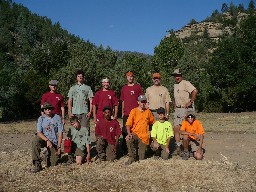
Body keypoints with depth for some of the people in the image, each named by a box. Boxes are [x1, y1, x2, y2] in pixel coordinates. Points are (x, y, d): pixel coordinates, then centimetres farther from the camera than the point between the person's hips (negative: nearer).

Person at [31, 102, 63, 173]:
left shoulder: (57, 118, -6)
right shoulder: (41, 119, -2)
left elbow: (60, 133, -7)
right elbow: (39, 132, -10)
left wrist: (59, 147, -12)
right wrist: (47, 140, -26)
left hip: (54, 142, -1)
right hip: (44, 139, 1)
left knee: (52, 164, -5)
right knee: (35, 140, -34)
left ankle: (55, 155, 33)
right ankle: (37, 165, -26)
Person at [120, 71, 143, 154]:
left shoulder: (138, 87, 4)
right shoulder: (124, 88, 14)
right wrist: (122, 112, 13)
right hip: (126, 113, 3)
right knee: (125, 131, 4)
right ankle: (124, 149, 13)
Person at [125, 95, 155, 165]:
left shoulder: (148, 112, 5)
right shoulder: (134, 111, -3)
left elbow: (153, 122, 19)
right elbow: (128, 124, -9)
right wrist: (129, 133, -24)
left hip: (144, 136, 2)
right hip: (135, 133, -2)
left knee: (141, 158, -2)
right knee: (129, 139, -38)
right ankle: (132, 158, -17)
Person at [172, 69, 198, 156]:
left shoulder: (185, 83, -10)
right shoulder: (175, 85, 17)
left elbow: (195, 91, -25)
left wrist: (190, 102, -21)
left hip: (186, 109, -8)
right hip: (178, 109, 8)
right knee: (176, 129, 5)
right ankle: (178, 147, 12)